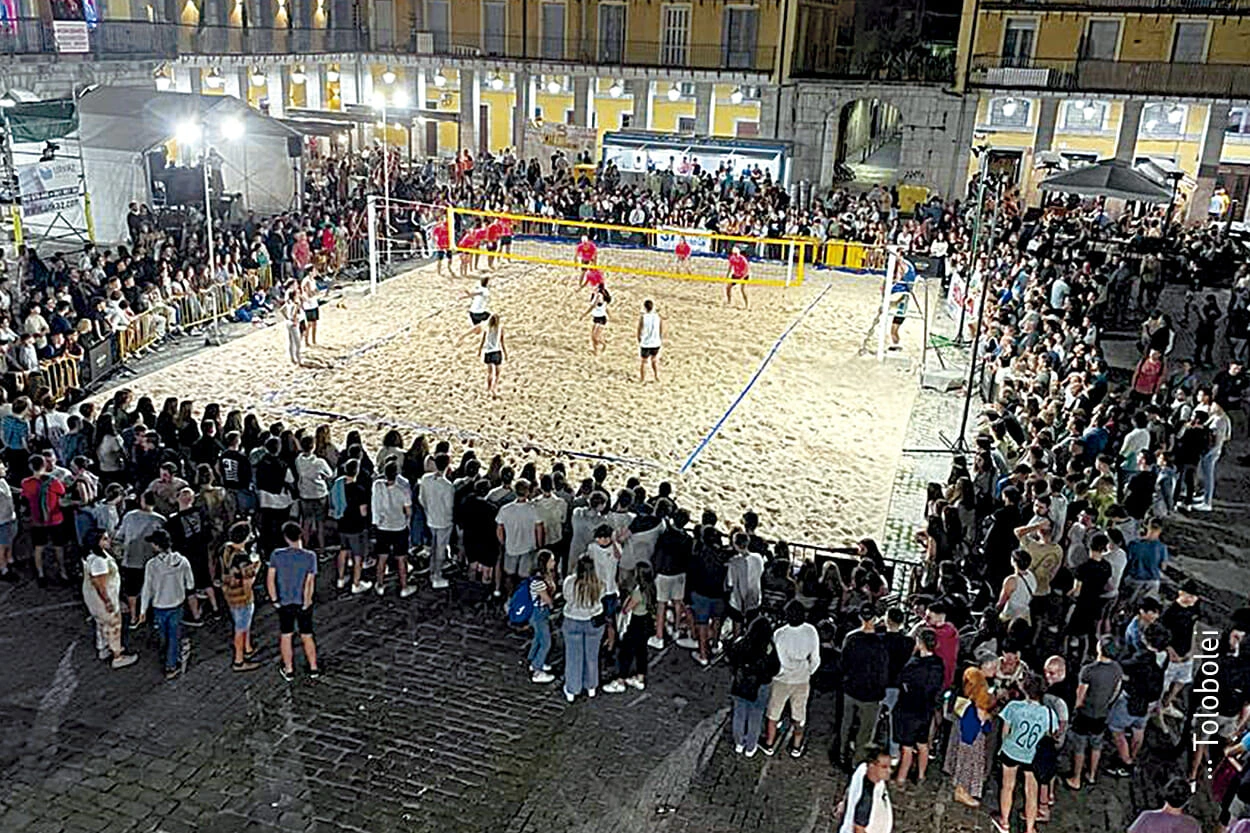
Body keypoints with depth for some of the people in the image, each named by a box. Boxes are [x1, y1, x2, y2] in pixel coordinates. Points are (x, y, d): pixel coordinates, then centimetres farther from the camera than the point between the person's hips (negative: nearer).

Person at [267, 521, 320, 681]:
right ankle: (313, 669, 25)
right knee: (307, 637, 15)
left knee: (285, 637, 17)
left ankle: (288, 671, 29)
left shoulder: (276, 555, -13)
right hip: (303, 604, -1)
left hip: (284, 604, 1)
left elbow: (270, 580, -11)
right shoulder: (310, 556, -18)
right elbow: (309, 584, -18)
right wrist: (306, 604, -9)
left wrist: (275, 600, -1)